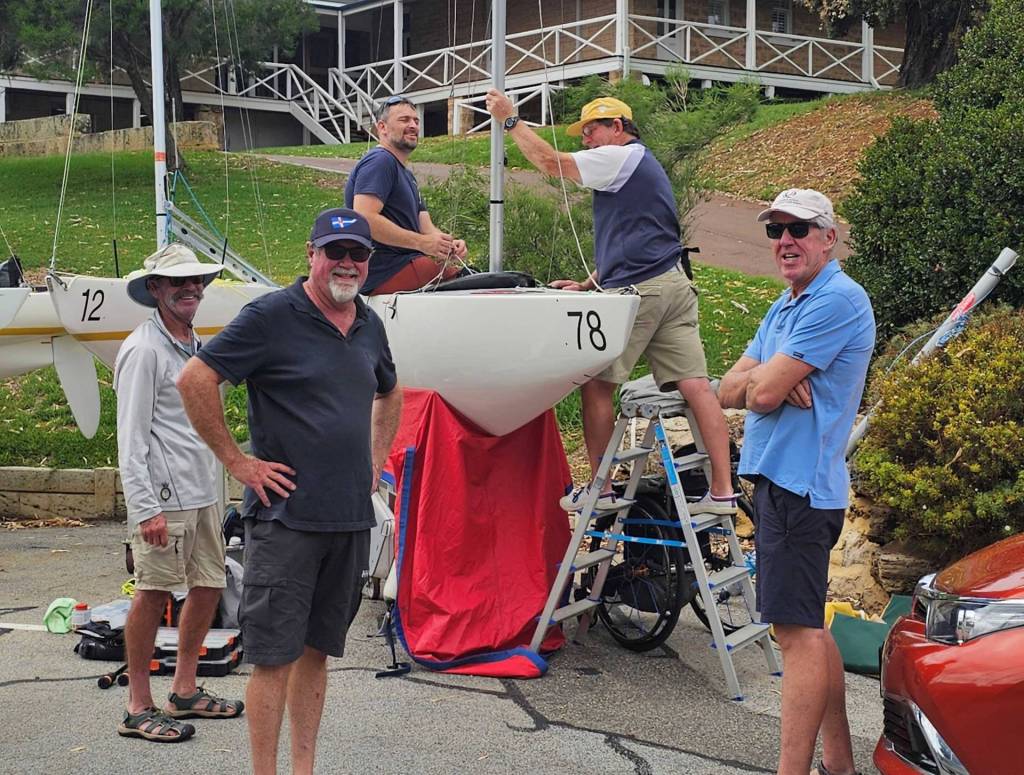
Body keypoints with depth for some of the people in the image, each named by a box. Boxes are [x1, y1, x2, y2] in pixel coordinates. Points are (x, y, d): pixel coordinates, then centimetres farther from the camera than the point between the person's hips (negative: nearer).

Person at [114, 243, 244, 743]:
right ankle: (139, 709, 5)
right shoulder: (143, 350, -10)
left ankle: (184, 691, 26)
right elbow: (131, 439, -15)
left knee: (209, 587, 12)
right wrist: (145, 508, -20)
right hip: (163, 497, -9)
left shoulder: (194, 346, 17)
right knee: (154, 594, -4)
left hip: (201, 493, 9)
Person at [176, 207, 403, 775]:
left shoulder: (369, 325, 12)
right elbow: (194, 380, -13)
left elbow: (389, 395, 30)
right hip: (286, 514, -6)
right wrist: (238, 462, -11)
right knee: (274, 655, -2)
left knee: (317, 649, 13)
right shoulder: (271, 316, -9)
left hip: (352, 516, 6)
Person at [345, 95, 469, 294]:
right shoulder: (379, 161, -7)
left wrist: (448, 245, -5)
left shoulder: (407, 175, 27)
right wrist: (421, 242, -22)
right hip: (385, 272, -10)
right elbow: (364, 219, -21)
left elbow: (426, 228, 18)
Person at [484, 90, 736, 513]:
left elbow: (550, 162, -6)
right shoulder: (642, 165, 30)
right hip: (672, 284, 9)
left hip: (638, 289, -9)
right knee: (696, 385, 0)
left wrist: (511, 119, 4)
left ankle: (600, 490, 5)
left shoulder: (621, 157, -1)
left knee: (596, 383, 1)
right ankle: (722, 490, -3)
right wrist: (588, 284, 26)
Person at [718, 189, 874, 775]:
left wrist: (761, 378, 2)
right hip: (782, 480, 10)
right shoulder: (785, 307, 18)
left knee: (797, 629, -9)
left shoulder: (838, 300, -14)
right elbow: (729, 391, 9)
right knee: (809, 626, 15)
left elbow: (764, 392, -20)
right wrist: (777, 381, -9)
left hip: (799, 484, -10)